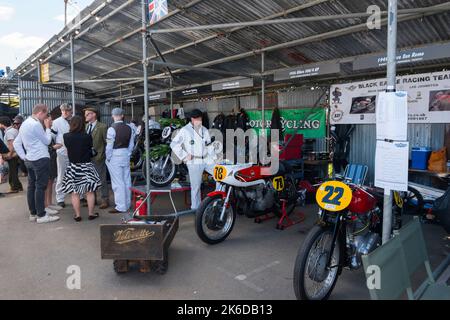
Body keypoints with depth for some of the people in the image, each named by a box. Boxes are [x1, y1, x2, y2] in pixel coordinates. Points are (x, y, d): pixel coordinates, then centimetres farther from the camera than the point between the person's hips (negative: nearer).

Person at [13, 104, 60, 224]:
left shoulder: (25, 124, 16)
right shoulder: (36, 124, -14)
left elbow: (16, 143, 17)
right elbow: (47, 141, -6)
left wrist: (23, 156, 12)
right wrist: (47, 127, 4)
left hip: (29, 160, 10)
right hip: (41, 159, -10)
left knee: (31, 186, 11)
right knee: (40, 187, -6)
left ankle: (33, 213, 19)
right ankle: (41, 215, -2)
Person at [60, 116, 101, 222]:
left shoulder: (66, 136, -8)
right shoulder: (87, 137, -13)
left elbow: (67, 147, 5)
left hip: (73, 167, 2)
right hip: (86, 166, -1)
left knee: (75, 193, 9)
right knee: (90, 191, 8)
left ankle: (77, 215, 14)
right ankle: (91, 214, 15)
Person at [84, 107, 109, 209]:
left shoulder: (102, 127, -7)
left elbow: (107, 142, -8)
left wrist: (101, 155, -11)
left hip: (98, 158, -6)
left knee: (102, 180, 1)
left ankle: (105, 200, 11)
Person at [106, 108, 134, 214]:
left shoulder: (112, 128, -13)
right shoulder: (128, 128, 4)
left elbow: (109, 145, -12)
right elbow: (131, 144, 8)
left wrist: (108, 158, -1)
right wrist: (128, 155, 17)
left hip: (115, 157, -6)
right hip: (126, 155, 6)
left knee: (117, 182, -1)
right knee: (126, 181, 12)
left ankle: (121, 207, 4)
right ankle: (127, 204, 24)